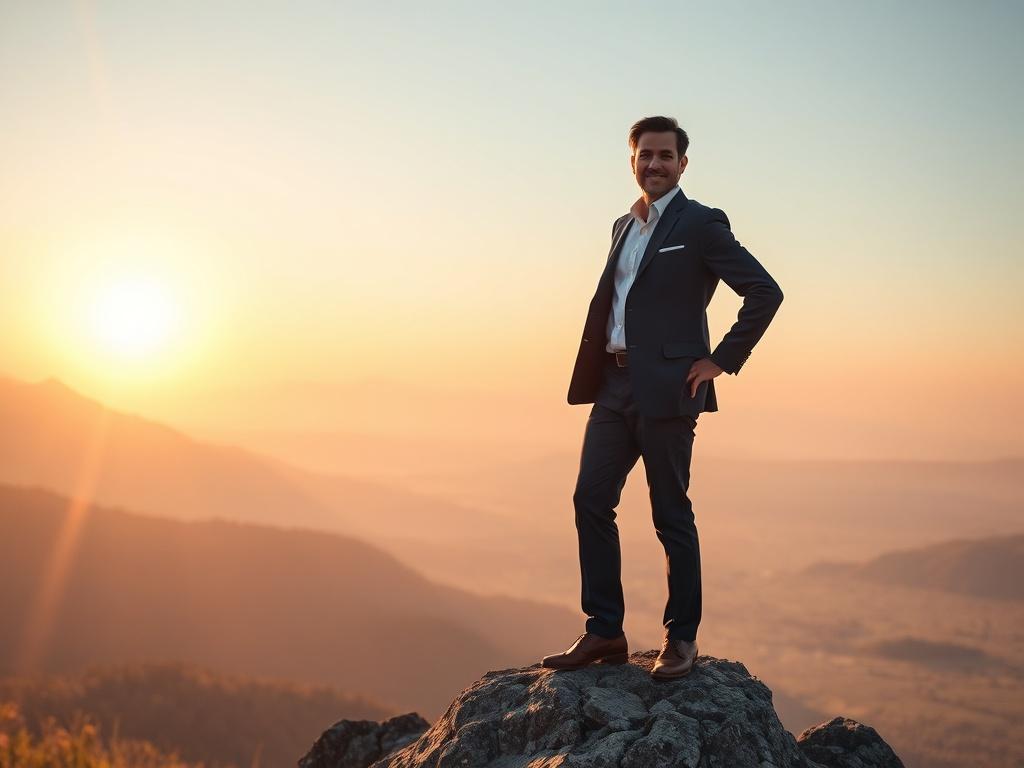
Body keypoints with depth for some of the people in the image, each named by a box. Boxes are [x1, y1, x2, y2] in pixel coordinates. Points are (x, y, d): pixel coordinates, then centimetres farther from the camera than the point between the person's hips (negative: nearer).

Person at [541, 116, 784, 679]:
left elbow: (765, 292, -9)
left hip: (666, 389, -7)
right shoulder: (623, 226, 18)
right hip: (614, 386, 7)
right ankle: (604, 633, 11)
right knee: (591, 501, 3)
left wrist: (721, 360, -10)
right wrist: (596, 373, 14)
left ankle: (681, 639, 11)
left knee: (671, 515, 0)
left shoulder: (701, 224, -5)